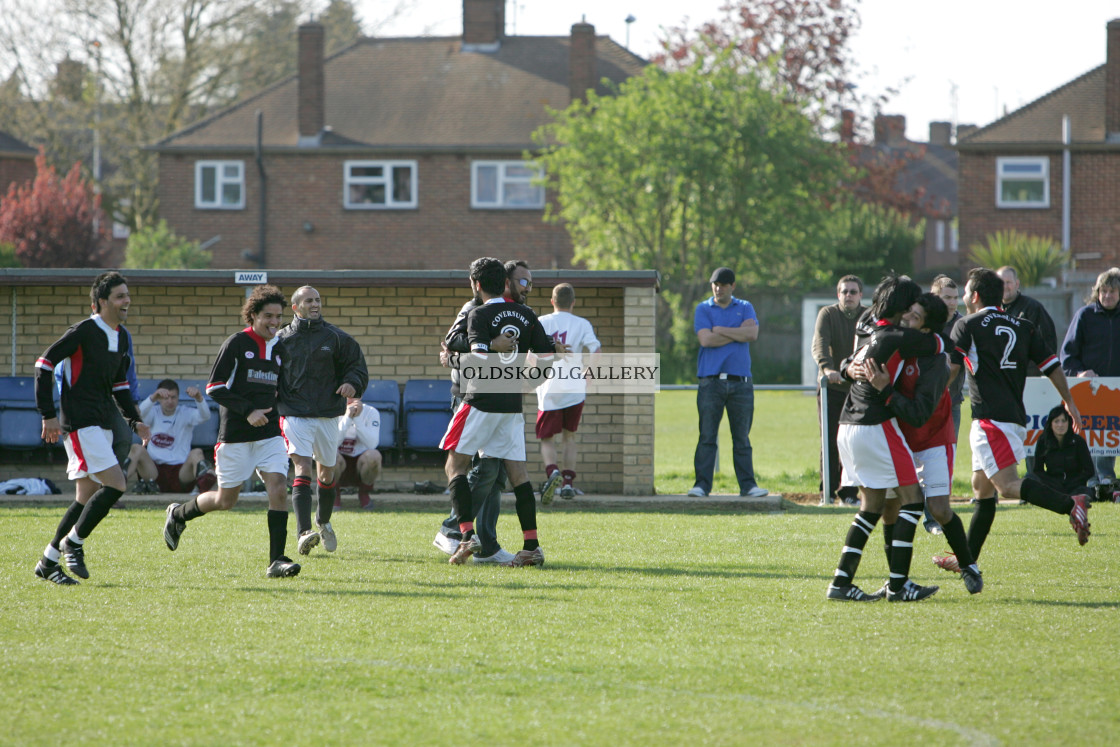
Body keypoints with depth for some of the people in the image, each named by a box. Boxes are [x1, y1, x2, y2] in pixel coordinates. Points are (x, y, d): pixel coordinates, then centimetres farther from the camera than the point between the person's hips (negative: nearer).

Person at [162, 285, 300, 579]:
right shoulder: (237, 343, -7)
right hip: (235, 434, -5)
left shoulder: (279, 348, 11)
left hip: (269, 434, 5)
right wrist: (247, 411, -19)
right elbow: (214, 388, -11)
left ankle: (276, 560, -14)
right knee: (226, 500, 4)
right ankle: (178, 514, 32)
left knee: (278, 490, -14)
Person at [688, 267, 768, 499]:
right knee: (707, 436, -4)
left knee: (742, 437, 3)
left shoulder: (744, 308, 13)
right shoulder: (703, 309, 9)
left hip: (740, 382, 1)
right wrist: (738, 333, -2)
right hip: (711, 381, -1)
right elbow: (706, 339, -7)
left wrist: (720, 330, -5)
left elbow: (752, 334, -6)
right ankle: (702, 484, -4)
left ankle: (747, 484, 4)